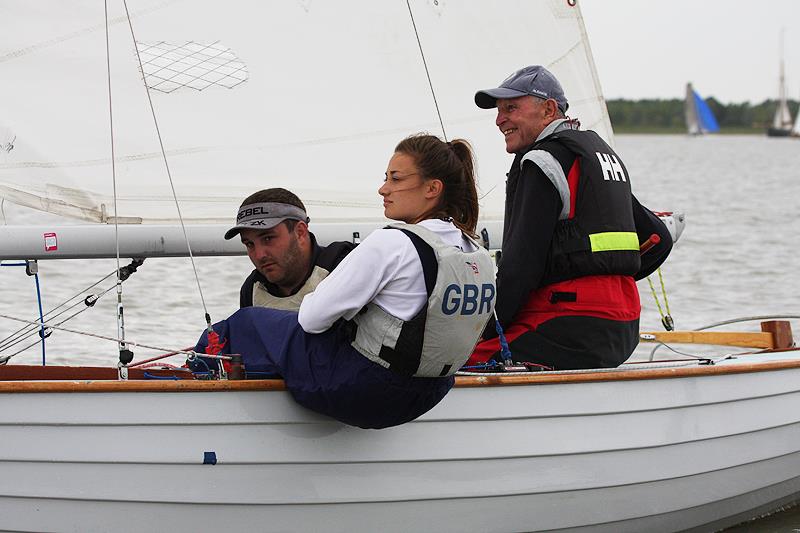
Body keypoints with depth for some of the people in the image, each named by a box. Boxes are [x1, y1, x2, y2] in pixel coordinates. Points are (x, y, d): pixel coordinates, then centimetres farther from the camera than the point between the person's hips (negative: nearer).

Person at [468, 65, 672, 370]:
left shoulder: (543, 161, -9)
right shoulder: (603, 152, 20)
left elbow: (520, 264, -15)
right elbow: (660, 240, 24)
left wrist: (485, 333, -8)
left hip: (573, 333, -10)